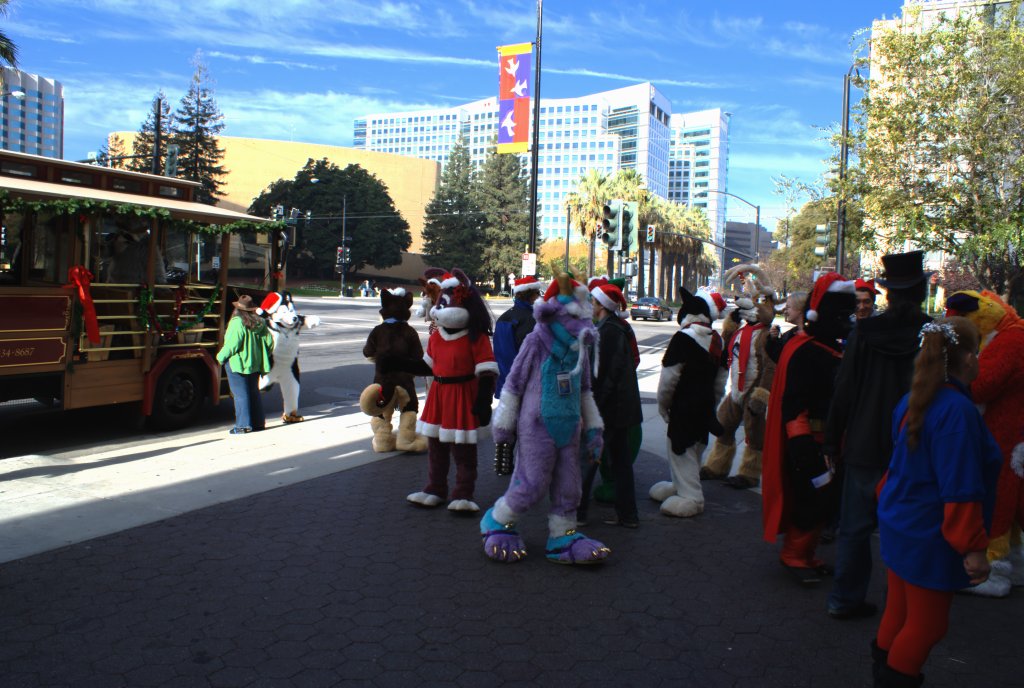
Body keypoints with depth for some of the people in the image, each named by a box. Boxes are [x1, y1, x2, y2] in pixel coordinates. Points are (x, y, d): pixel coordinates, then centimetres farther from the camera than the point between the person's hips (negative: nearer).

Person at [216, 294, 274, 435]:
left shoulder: (237, 322, -16)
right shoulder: (260, 322, 5)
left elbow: (232, 344, -19)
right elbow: (269, 342, 7)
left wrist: (221, 357, -5)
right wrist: (262, 358, 18)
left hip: (238, 364, -7)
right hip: (255, 364, 7)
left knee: (240, 394, -1)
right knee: (254, 392, 15)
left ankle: (243, 425, 0)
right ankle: (258, 422, 19)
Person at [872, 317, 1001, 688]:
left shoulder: (912, 402, 4)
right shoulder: (958, 411, -23)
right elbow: (960, 490, -23)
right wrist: (974, 546, -17)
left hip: (901, 528, 9)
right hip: (932, 540, -9)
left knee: (898, 612, 21)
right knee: (927, 625, 7)